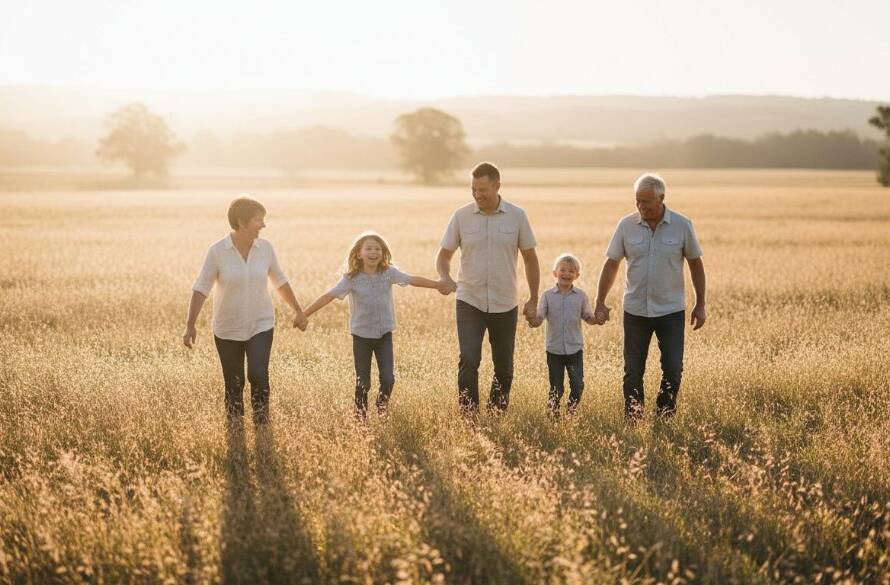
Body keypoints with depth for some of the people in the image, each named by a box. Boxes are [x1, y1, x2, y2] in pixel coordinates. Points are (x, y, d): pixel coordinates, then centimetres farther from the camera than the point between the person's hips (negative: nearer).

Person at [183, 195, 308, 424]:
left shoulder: (265, 248, -3)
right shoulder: (217, 251, -12)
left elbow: (280, 282, 11)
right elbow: (201, 288, -11)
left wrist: (298, 311, 18)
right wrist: (190, 325, -17)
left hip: (261, 326, 1)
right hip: (227, 330, -1)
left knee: (258, 376, -15)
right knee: (234, 386, 5)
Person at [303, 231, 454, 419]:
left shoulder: (388, 273, -4)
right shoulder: (352, 278, -9)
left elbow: (413, 280, -7)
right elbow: (329, 296, -13)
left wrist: (438, 285, -14)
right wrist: (304, 314, -18)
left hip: (384, 334, 1)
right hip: (361, 335, -1)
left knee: (388, 378, -6)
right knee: (363, 382, 2)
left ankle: (382, 410, 21)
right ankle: (360, 416, 20)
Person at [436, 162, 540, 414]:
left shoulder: (516, 216, -2)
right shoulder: (461, 216, -2)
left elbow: (530, 259, 7)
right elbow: (444, 254, 5)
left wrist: (533, 300, 4)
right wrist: (445, 278, -16)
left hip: (505, 306, 1)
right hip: (469, 302, -1)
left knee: (504, 368, 10)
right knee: (468, 361, -16)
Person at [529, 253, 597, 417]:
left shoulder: (581, 296, 3)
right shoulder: (548, 295, -1)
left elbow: (588, 318, 7)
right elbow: (538, 319, -3)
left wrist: (598, 319, -15)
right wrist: (532, 320, -26)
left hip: (575, 349, 1)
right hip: (554, 349, -1)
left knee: (578, 385, -3)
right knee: (556, 388, 4)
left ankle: (571, 412, 18)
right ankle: (553, 414, 21)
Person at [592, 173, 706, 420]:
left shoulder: (682, 225, -5)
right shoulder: (626, 225, -3)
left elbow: (696, 264, 4)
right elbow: (611, 264, 3)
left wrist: (700, 305, 3)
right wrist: (600, 303, 1)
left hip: (671, 310, -1)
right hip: (635, 311, 1)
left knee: (673, 370, 0)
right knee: (633, 372, 5)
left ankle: (665, 418, 19)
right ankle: (632, 421, 17)